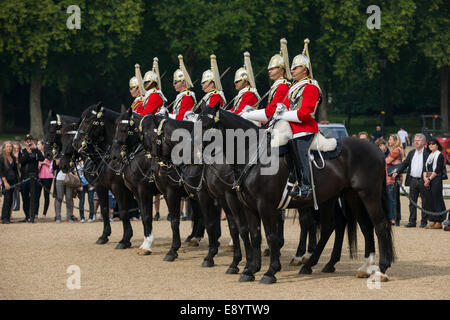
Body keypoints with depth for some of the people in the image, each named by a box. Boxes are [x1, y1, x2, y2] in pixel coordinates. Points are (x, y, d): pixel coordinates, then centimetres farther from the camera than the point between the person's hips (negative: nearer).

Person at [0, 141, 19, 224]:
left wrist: (18, 181, 11)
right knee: (7, 199, -11)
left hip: (13, 180, 5)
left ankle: (8, 218, 7)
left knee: (11, 200, 3)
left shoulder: (13, 158, 12)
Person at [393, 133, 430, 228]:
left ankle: (424, 221, 9)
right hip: (413, 180, 6)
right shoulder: (411, 153, 14)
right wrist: (397, 172, -1)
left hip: (423, 181, -6)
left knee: (424, 202, 3)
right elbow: (405, 163, 13)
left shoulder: (427, 153, -5)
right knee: (412, 202, 7)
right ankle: (412, 221, 13)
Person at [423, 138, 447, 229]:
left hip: (436, 180, -7)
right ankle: (432, 221, 10)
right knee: (429, 200, 6)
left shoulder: (440, 155, -5)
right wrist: (425, 177, -5)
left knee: (437, 200, -7)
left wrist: (429, 179, -14)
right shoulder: (429, 156, 18)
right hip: (428, 181, 7)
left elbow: (437, 170, -13)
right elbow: (425, 168, 13)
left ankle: (438, 222, -6)